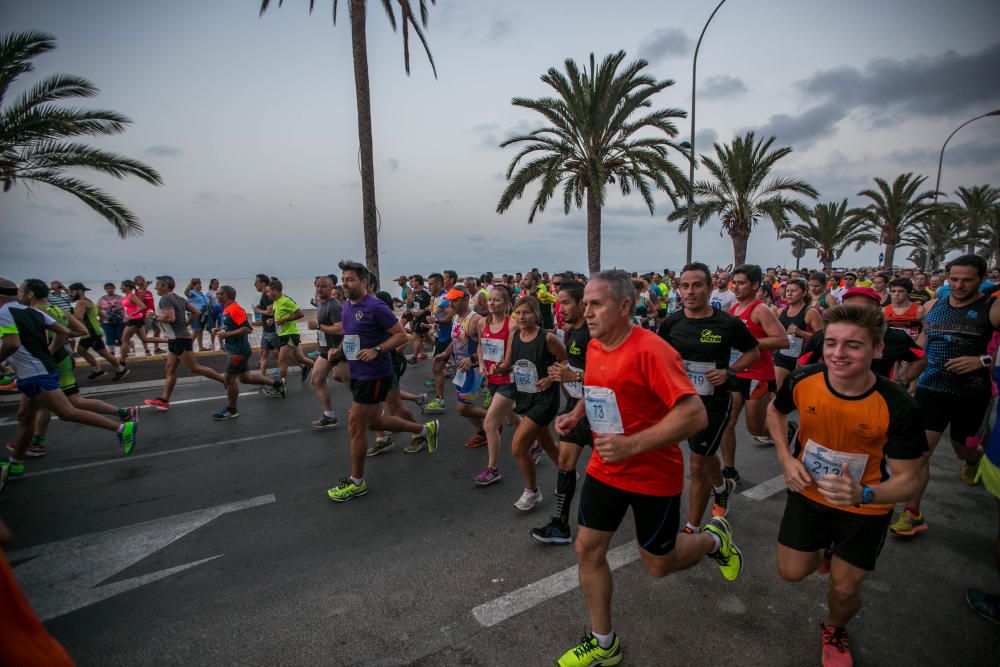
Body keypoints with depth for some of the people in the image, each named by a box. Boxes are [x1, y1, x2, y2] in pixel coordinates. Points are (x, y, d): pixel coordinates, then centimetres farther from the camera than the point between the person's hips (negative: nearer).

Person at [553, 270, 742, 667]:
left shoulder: (650, 350, -25)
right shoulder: (594, 346, -1)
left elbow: (695, 415, -29)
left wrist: (632, 445, -33)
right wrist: (576, 415, 2)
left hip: (654, 475, -6)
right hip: (605, 468, 7)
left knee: (658, 564, 12)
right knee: (587, 550, 8)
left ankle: (714, 538, 43)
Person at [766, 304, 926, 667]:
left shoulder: (899, 407, -27)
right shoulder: (802, 381, -21)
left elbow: (908, 479, -18)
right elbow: (776, 411, 2)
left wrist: (863, 495, -39)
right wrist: (786, 458, -12)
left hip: (866, 509, -1)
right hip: (808, 493, 2)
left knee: (844, 589, 10)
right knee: (791, 572, 8)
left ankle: (834, 629, 46)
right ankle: (825, 550, 44)